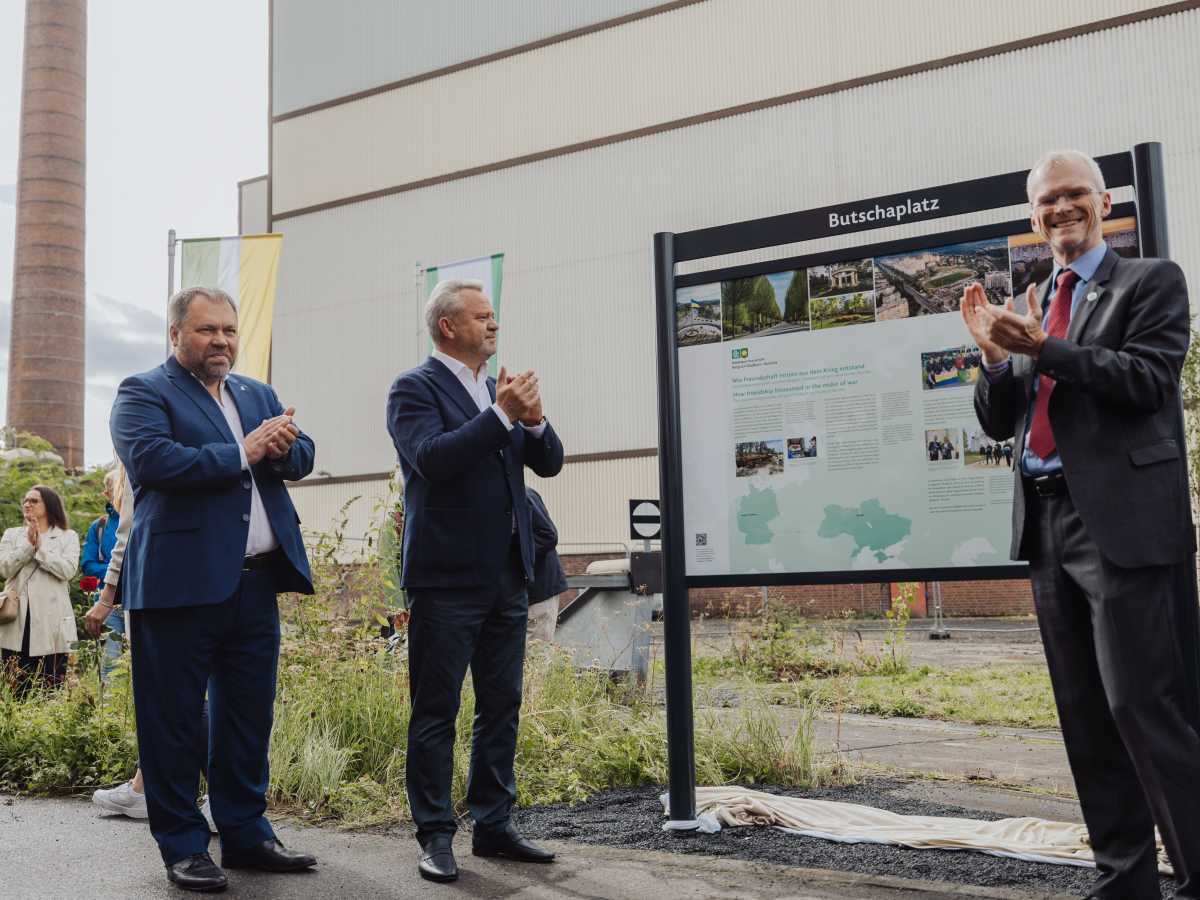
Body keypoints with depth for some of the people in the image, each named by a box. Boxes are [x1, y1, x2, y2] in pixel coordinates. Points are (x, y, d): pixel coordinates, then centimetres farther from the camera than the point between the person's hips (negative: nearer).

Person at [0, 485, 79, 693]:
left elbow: (67, 569, -8)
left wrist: (40, 547, -6)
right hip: (17, 619, 2)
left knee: (51, 690, -3)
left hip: (51, 621, -2)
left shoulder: (67, 537, 10)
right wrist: (29, 545, -6)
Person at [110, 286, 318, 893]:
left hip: (256, 581, 6)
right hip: (181, 582, -6)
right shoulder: (144, 392, -2)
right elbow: (150, 460, -19)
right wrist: (242, 454, -14)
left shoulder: (258, 394, 19)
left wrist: (282, 445, -12)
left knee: (249, 714, 13)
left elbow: (301, 458, 12)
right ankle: (182, 846, 15)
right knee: (174, 718, 2)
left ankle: (245, 834, 26)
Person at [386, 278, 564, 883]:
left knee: (501, 707, 12)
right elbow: (433, 458, -21)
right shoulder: (415, 389, -5)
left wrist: (533, 420, -8)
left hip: (506, 575, 7)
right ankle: (435, 836, 10)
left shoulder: (498, 391, 15)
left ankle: (493, 826, 22)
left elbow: (548, 463, 11)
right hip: (448, 576, -7)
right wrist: (502, 415, -22)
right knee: (436, 712, 1)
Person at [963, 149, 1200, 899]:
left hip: (1124, 521, -6)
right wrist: (998, 356, -4)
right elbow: (999, 422, 14)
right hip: (1048, 523, 7)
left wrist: (1043, 348, -18)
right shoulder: (1029, 310, 18)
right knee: (1086, 718, 9)